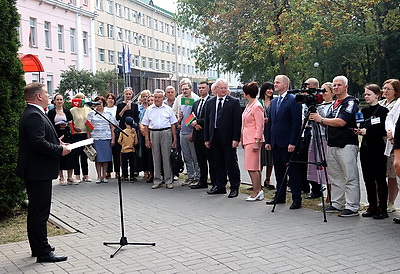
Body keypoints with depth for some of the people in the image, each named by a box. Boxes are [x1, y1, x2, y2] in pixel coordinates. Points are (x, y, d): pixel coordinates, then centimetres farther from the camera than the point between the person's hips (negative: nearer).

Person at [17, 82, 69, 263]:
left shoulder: (32, 113, 14)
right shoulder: (34, 116, -19)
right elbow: (38, 143, -28)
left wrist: (57, 143, 12)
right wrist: (60, 150, -17)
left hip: (34, 171, 11)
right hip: (38, 172, -11)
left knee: (36, 211, 18)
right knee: (40, 212, -5)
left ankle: (37, 247, 28)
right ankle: (43, 252, 1)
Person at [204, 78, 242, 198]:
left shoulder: (234, 102, -3)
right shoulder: (210, 102, 11)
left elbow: (237, 121, -8)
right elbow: (207, 121, 11)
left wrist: (236, 138, -13)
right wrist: (206, 139, 6)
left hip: (228, 138, -4)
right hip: (215, 138, 4)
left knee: (231, 163, 1)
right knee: (218, 163, 12)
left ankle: (234, 188, 9)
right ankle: (220, 186, 21)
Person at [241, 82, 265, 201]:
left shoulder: (257, 106, -12)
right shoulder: (249, 105, 16)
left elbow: (260, 126, -15)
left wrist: (256, 142, -19)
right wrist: (242, 139, 19)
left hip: (253, 140, -9)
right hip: (247, 139, 9)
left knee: (252, 167, -9)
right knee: (255, 167, 10)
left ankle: (256, 191, -4)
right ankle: (259, 191, 14)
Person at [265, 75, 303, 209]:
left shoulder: (293, 100, -8)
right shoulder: (274, 102, 16)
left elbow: (297, 123, -14)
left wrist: (292, 143, -18)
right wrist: (268, 141, 12)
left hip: (287, 143, -8)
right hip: (275, 143, 8)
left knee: (293, 172, -2)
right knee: (279, 171, 14)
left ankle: (297, 199, 3)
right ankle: (280, 196, 23)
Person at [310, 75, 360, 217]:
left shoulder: (351, 102, -7)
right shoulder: (334, 104, 20)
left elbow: (341, 122, -19)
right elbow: (328, 123, 21)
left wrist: (321, 119, -14)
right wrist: (317, 119, 2)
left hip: (347, 145, -9)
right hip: (332, 144, 9)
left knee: (350, 178, -6)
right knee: (335, 177, 12)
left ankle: (352, 207, -4)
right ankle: (337, 204, 20)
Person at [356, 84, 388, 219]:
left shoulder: (383, 110, -7)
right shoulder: (364, 110, 13)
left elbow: (384, 131, -12)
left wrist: (367, 131, -16)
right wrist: (359, 130, 0)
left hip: (378, 148, -6)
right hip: (365, 148, 6)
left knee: (380, 179, -2)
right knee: (368, 179, 8)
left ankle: (383, 208, 4)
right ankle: (372, 206, 17)